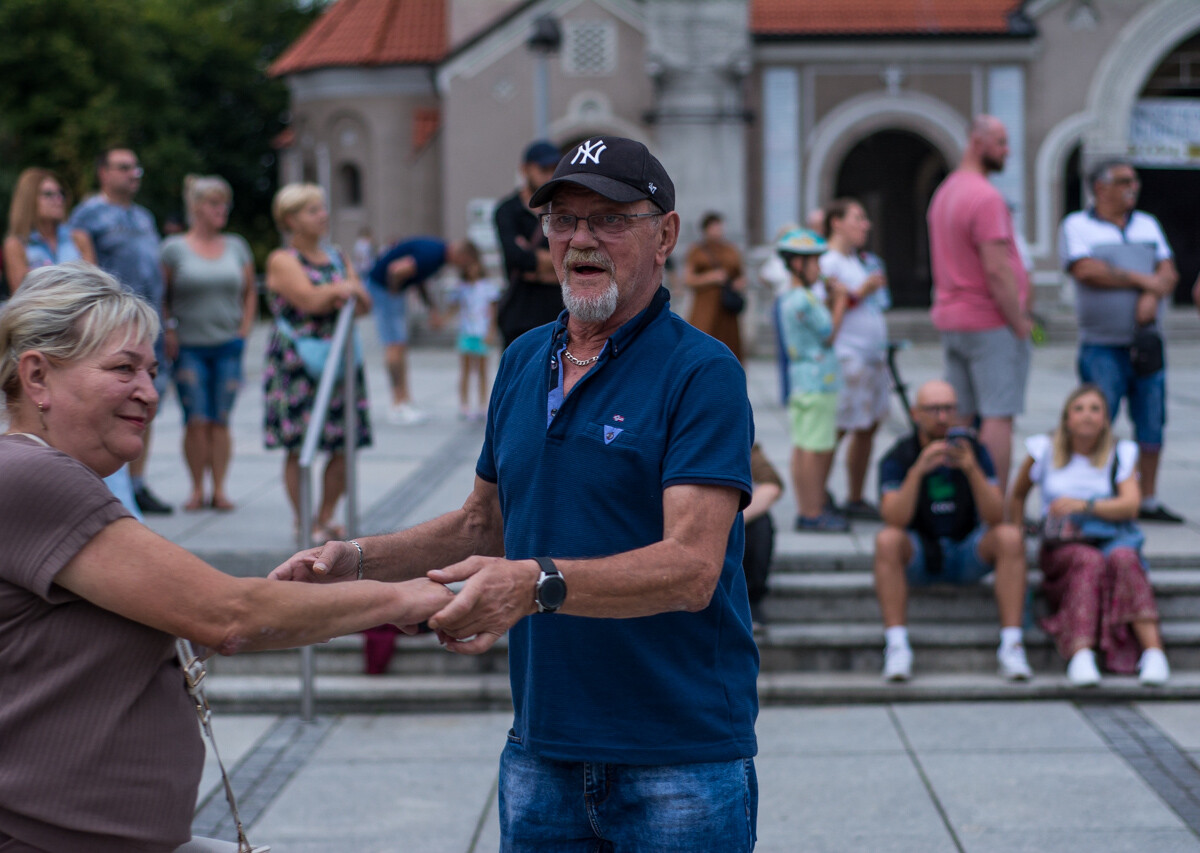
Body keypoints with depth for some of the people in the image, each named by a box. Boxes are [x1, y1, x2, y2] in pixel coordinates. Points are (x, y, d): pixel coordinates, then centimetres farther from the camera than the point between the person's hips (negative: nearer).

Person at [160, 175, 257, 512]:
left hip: (228, 346, 3)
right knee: (196, 421, -5)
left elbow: (250, 291, 17)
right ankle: (197, 490, 4)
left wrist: (245, 329, 7)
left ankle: (220, 489, 7)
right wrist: (169, 332, -7)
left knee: (221, 420, 2)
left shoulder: (237, 247, 11)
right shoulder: (173, 248, 1)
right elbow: (160, 296, 1)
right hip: (188, 346, -2)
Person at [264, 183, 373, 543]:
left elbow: (364, 303, 12)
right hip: (296, 362, -6)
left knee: (344, 445, 3)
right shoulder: (282, 260, -4)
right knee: (299, 446, -5)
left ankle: (325, 518, 15)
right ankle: (302, 522, 3)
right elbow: (310, 300, -17)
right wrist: (341, 289, -3)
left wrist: (348, 292, -8)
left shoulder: (337, 257, 16)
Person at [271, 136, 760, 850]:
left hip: (679, 761, -6)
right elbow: (484, 524, 21)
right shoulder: (522, 362, 10)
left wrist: (538, 583, -36)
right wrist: (357, 560, 7)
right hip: (542, 754, 6)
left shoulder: (701, 373, -12)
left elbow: (692, 568, -23)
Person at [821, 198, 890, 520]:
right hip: (847, 357, -10)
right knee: (833, 431, -8)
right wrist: (862, 291, -23)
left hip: (873, 356, 10)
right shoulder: (826, 261, -11)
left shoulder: (857, 260, 19)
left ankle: (855, 499, 18)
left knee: (868, 427, 10)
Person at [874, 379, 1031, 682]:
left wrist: (972, 469, -33)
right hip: (917, 555, -1)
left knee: (1011, 537, -26)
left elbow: (995, 518, -16)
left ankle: (1011, 645, -28)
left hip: (968, 555, 1)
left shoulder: (973, 450, -7)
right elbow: (894, 520, -26)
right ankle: (897, 646, -33)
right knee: (887, 540, -32)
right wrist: (918, 471, -40)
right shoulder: (897, 458, -11)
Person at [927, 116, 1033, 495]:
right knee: (998, 416, -7)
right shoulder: (986, 197, -16)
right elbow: (996, 270, -21)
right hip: (991, 322, -9)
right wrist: (1020, 322, -13)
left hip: (950, 320, 9)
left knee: (958, 417, 10)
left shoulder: (943, 192, 14)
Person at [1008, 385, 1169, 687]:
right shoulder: (1045, 453, 10)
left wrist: (1084, 505, -22)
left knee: (1123, 559, -35)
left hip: (1112, 540, 1)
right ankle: (1081, 655, -54)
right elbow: (1017, 495, 25)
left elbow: (1131, 505, -8)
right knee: (1089, 562, -36)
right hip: (1062, 547, -1)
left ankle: (1153, 651, -45)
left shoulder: (1121, 455, 8)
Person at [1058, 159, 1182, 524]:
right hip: (1102, 346, -5)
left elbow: (1167, 273, 9)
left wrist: (1152, 298, -14)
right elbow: (1087, 271, -15)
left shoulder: (1148, 225, 16)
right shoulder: (1077, 226, 0)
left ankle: (1149, 501, 14)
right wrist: (1143, 281, -8)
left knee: (1152, 424, 5)